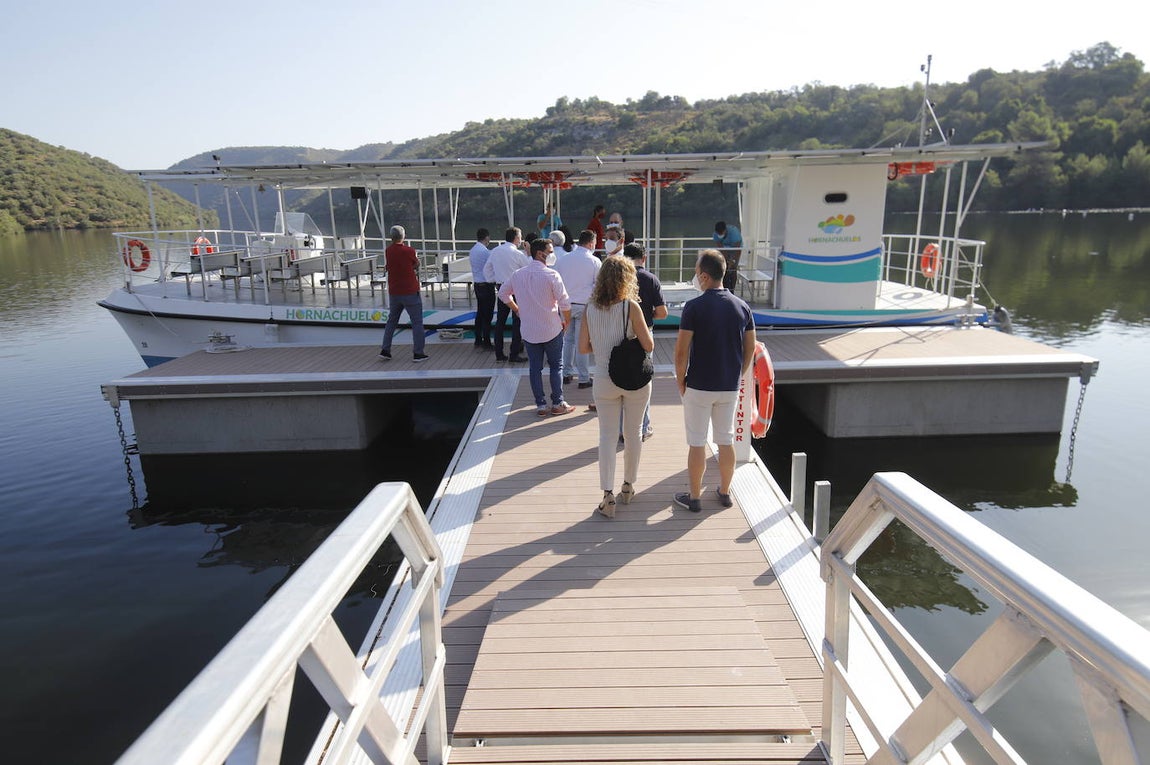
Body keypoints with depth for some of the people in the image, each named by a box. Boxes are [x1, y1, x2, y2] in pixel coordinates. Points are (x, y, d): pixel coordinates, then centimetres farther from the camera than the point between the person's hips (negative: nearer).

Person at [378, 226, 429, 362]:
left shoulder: (387, 251, 1)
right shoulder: (409, 251, -13)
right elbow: (417, 265, 1)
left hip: (393, 293, 5)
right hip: (410, 292, -5)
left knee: (391, 321, 17)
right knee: (417, 323, 2)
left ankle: (385, 350, 16)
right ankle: (418, 353, 2)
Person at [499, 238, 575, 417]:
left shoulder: (518, 274, 2)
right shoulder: (551, 275, -14)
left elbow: (503, 293, 15)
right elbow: (564, 302, -16)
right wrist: (567, 321, 0)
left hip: (529, 330, 4)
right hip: (552, 329, -4)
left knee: (535, 367, 10)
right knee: (556, 366, 10)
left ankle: (541, 405, 14)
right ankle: (558, 404, 14)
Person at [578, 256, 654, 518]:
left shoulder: (590, 309, -3)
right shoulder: (630, 306, -13)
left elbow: (583, 347, 0)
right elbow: (648, 346, -12)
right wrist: (642, 337, 8)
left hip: (604, 380, 2)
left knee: (607, 436, 7)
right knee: (633, 433, 15)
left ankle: (608, 496, 3)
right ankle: (628, 487, 30)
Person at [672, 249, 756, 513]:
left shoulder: (694, 307, -15)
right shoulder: (742, 306, 0)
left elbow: (681, 351, -15)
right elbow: (750, 348, 6)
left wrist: (681, 381, -2)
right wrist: (738, 375, 17)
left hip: (699, 386, -4)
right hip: (730, 387, 5)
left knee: (697, 443, 5)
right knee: (726, 441, 15)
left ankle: (694, 497, 14)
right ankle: (725, 492, 27)